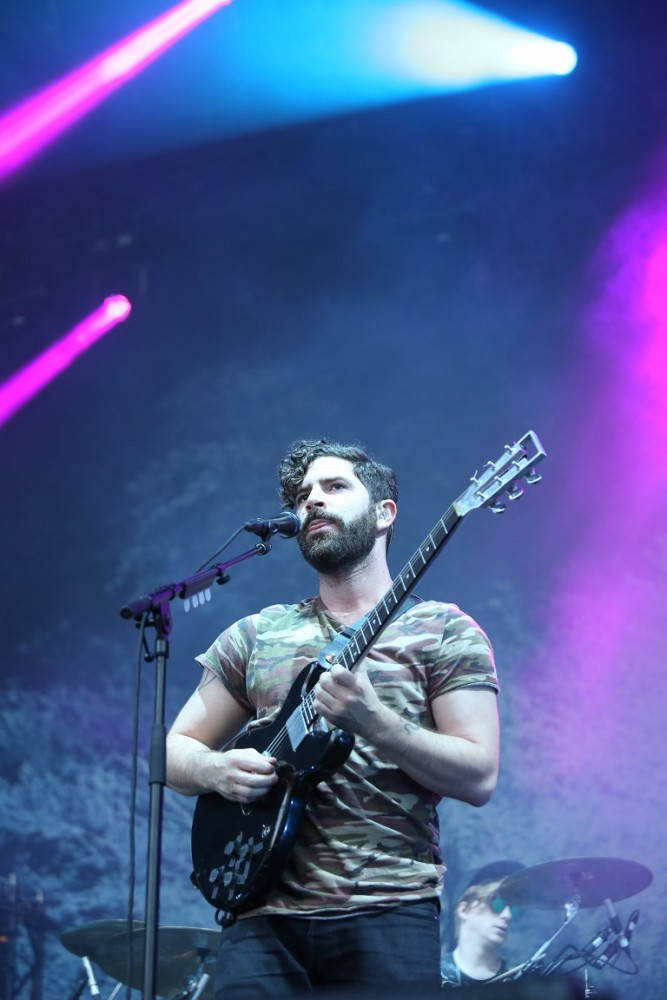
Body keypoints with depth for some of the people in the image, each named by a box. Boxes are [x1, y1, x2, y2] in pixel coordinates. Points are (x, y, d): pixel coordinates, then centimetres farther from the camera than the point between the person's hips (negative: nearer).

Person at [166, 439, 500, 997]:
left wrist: (370, 720, -18)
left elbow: (480, 777, -5)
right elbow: (176, 749, 18)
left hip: (387, 913, -3)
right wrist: (218, 770, -5)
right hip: (266, 911, 3)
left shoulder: (442, 631, 4)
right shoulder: (256, 636, 15)